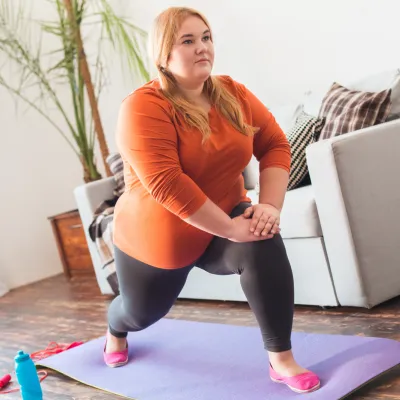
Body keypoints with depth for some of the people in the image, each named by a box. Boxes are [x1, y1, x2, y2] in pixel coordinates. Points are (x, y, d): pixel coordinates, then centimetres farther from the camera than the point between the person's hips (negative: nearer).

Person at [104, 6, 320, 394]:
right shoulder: (143, 107, -26)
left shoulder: (233, 94, -8)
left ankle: (281, 360, -18)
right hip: (157, 236, -2)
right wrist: (229, 228, -35)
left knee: (264, 244, -29)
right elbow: (165, 183, -34)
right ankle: (115, 331, 61)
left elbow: (275, 145, -8)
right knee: (141, 310, 21)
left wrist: (270, 205, -25)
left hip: (223, 224, 3)